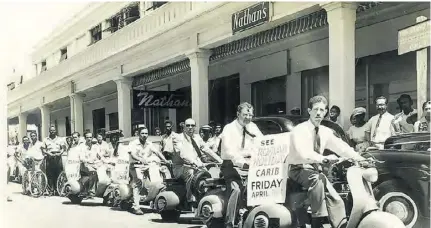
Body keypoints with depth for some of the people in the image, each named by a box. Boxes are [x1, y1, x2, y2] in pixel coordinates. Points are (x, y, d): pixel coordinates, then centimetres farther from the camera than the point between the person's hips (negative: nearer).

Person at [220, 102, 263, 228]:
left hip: (249, 162, 5)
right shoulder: (229, 128, -5)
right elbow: (229, 151, -20)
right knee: (236, 189, -27)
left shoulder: (252, 127, 12)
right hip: (232, 164, -5)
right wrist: (243, 163, -34)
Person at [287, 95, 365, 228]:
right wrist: (324, 159, -38)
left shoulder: (325, 132, 8)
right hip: (299, 170, -7)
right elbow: (304, 154, -27)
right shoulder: (299, 130, -13)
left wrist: (361, 159, -9)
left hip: (315, 170, 7)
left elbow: (341, 147, 3)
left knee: (336, 201, -10)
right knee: (317, 180, -37)